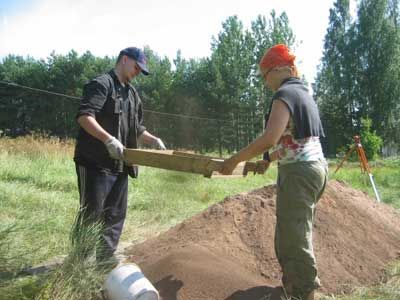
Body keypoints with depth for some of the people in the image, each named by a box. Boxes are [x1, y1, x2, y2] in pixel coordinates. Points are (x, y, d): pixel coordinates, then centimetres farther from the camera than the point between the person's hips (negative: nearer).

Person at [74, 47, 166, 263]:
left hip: (119, 166, 9)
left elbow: (136, 129, 26)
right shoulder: (101, 84, -7)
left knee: (116, 216, 12)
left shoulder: (132, 94, 20)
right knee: (91, 216, -3)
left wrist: (154, 140, 9)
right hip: (95, 164, -8)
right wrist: (108, 139, -32)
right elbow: (84, 116, -21)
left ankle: (105, 261, 24)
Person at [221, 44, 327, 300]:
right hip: (316, 166, 10)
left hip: (299, 172, -10)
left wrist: (236, 160, -17)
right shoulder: (304, 93, 16)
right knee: (296, 233, 19)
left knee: (294, 238, -3)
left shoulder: (285, 93, -13)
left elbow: (270, 139, -25)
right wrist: (269, 159, 29)